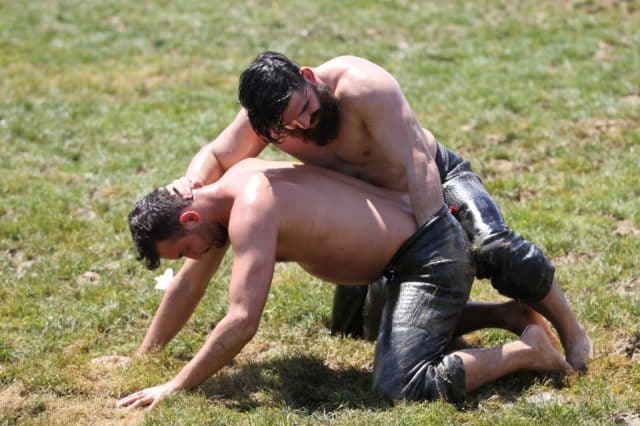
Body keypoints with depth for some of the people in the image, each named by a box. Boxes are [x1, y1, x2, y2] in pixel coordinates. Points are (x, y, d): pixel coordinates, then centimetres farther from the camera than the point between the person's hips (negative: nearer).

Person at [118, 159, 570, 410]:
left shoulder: (249, 210, -27)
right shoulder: (220, 193, 3)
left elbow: (243, 322, -33)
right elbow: (188, 286, 16)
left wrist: (176, 386, -26)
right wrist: (144, 355, 18)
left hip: (432, 255, -10)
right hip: (412, 247, 10)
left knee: (398, 388, -22)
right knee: (387, 333, 34)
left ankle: (526, 350, -6)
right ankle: (506, 315, 30)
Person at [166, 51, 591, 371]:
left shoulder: (362, 86, -37)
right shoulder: (267, 114, -19)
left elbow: (418, 169, -39)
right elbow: (215, 157, -5)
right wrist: (193, 180, -30)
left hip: (436, 182, -6)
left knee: (498, 251, -33)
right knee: (351, 321, 7)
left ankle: (572, 331, -5)